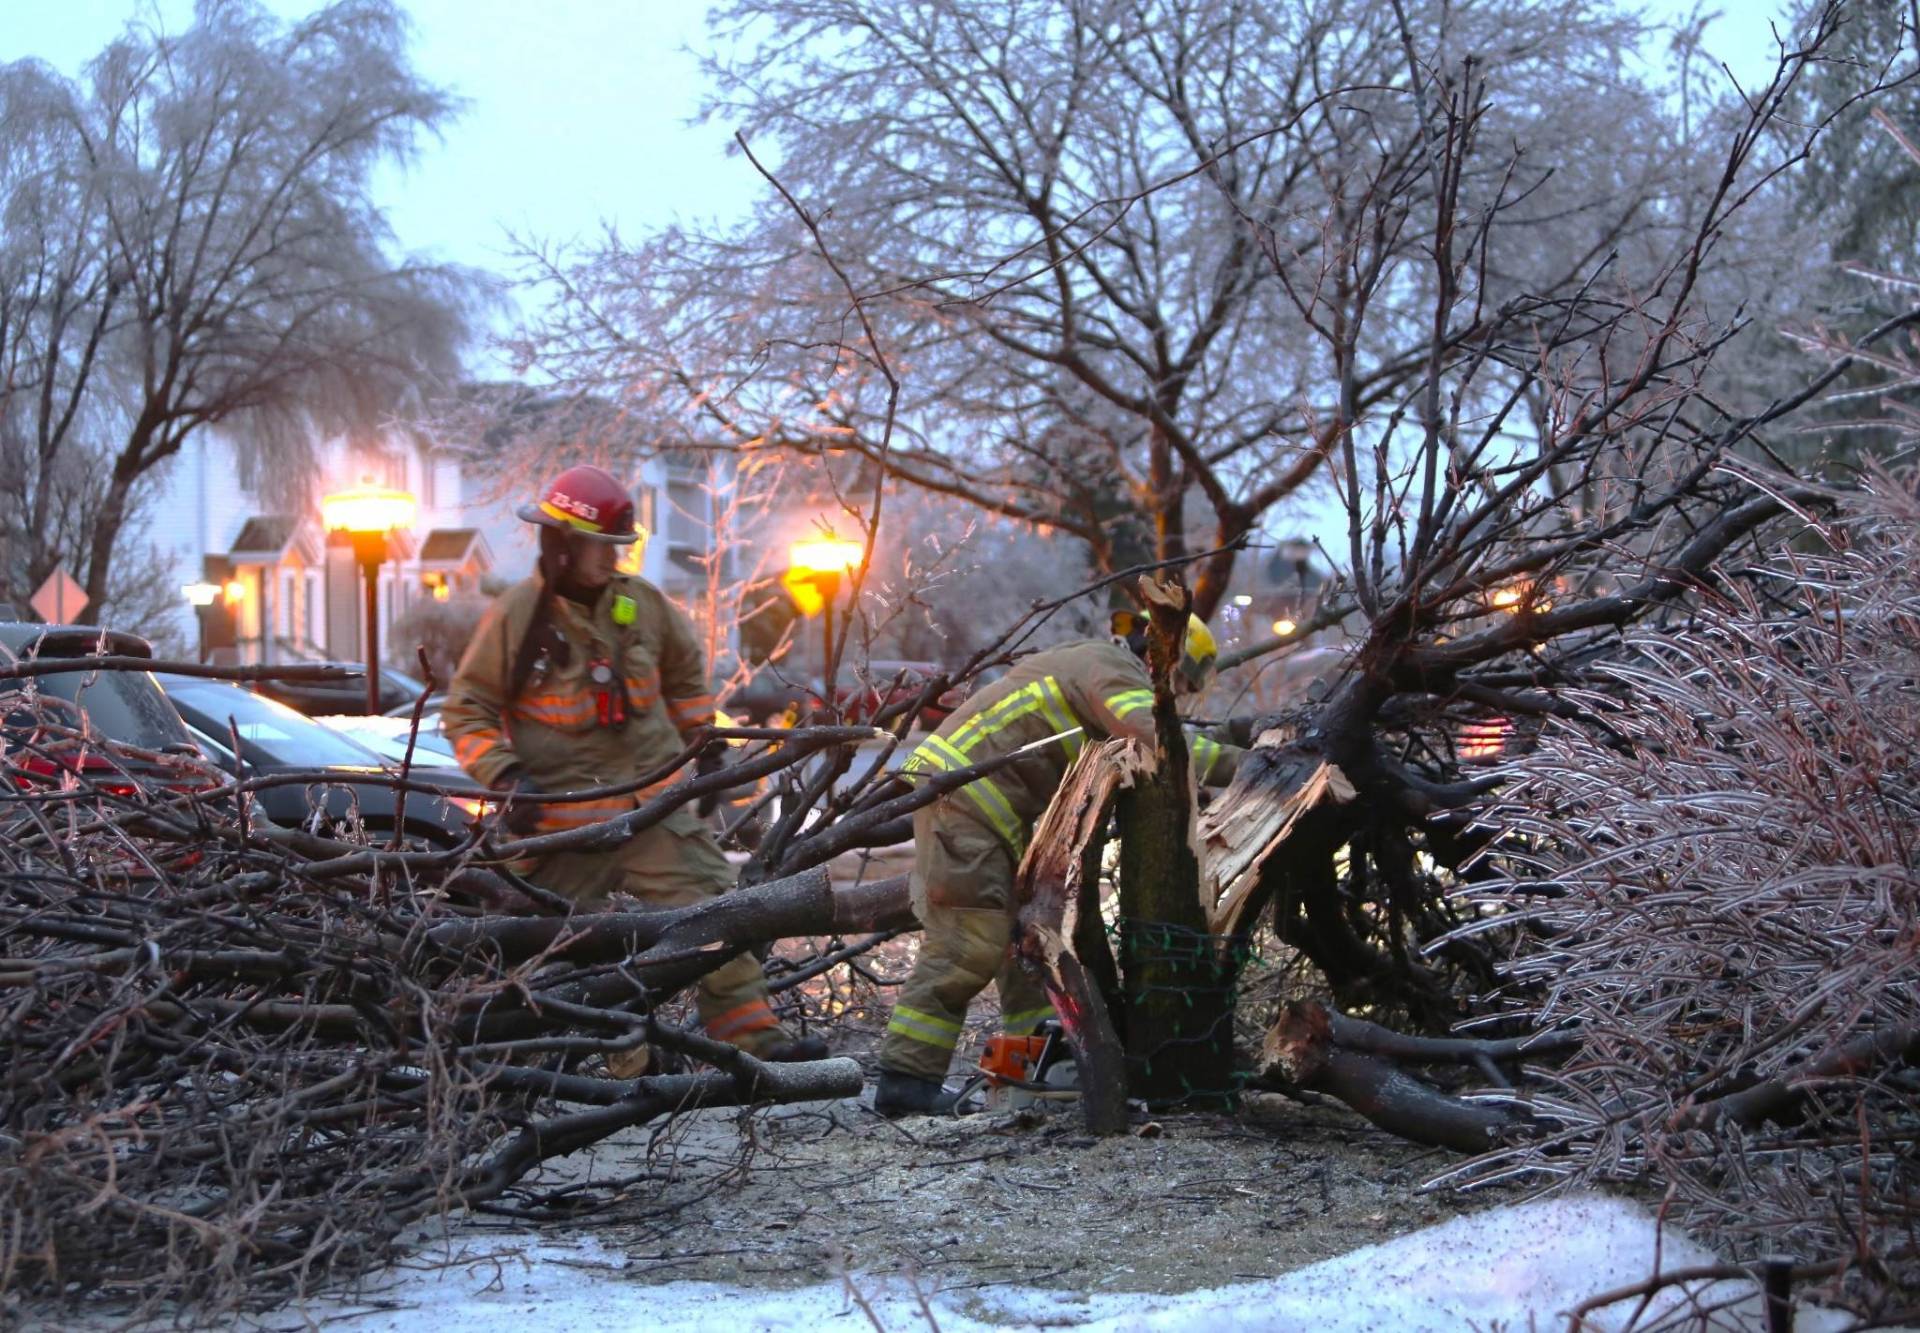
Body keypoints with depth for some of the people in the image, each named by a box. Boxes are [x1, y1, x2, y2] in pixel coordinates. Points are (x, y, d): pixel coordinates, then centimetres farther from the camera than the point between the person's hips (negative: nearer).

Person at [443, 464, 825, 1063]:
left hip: (654, 801, 3)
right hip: (565, 819, -2)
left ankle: (753, 1034, -9)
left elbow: (685, 676, 26)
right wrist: (505, 777, -13)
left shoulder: (643, 603, 6)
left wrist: (703, 742, 22)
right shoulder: (515, 617, -5)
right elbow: (466, 710, -1)